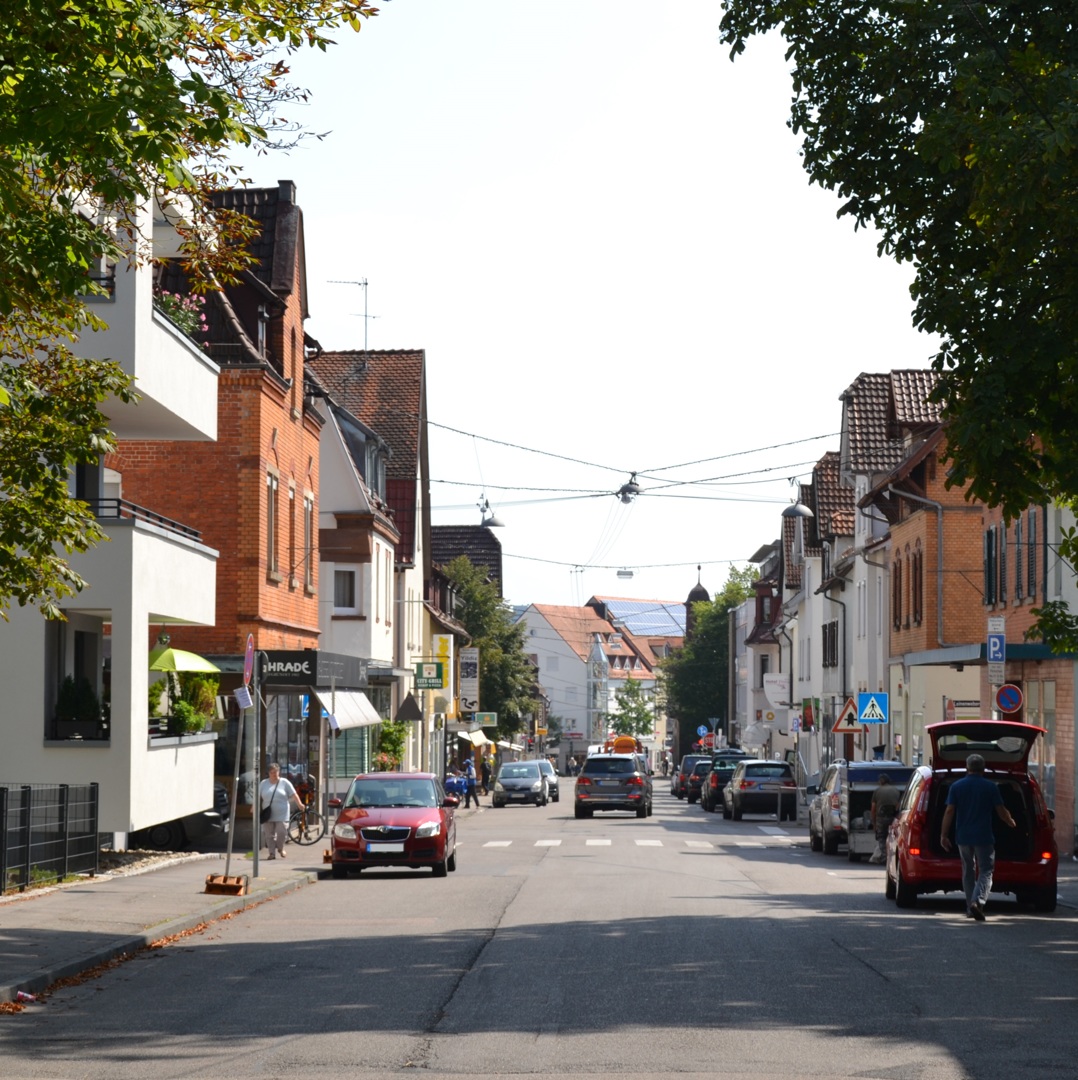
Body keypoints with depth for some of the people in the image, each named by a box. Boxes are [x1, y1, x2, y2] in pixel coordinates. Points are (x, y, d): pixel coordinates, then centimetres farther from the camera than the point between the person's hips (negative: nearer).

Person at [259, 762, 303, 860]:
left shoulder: (284, 782, 3)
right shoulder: (263, 784, 10)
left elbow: (293, 795, 0)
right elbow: (258, 797, 12)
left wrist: (299, 804, -10)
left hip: (282, 814, -2)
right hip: (268, 814, 2)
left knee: (281, 832, -10)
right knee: (269, 834, 1)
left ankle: (280, 848, 14)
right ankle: (272, 853, 9)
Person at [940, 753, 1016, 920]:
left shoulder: (956, 786, 1)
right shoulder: (991, 787, -4)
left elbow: (949, 812, -3)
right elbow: (1001, 812, 0)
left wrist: (943, 835, 0)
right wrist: (1011, 823, 21)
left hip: (963, 836, 3)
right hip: (984, 837, -3)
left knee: (968, 872, 15)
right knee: (985, 871, 1)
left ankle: (970, 908, 18)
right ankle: (978, 901, -22)